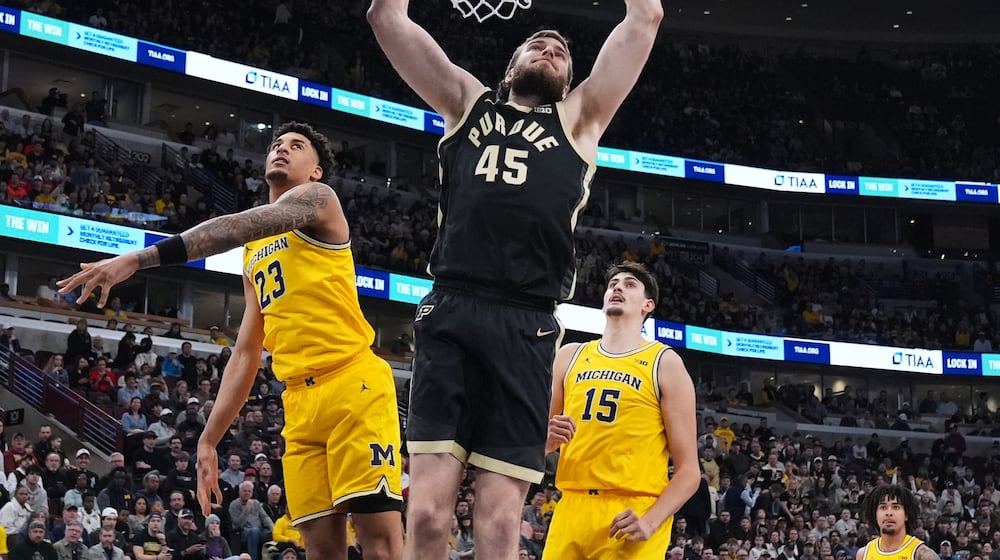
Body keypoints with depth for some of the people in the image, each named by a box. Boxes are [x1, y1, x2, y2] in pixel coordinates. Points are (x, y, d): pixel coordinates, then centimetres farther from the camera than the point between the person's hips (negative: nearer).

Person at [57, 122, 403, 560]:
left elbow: (233, 228, -17)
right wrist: (208, 439, 17)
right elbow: (245, 354, 25)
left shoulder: (317, 197, 2)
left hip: (352, 384, -7)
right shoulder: (254, 254, 25)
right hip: (300, 399, 8)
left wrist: (138, 259, -26)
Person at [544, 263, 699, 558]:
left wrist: (650, 522, -16)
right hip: (570, 510, 4)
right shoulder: (570, 356, 15)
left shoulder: (665, 364, 3)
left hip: (630, 519, -3)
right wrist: (549, 436, -2)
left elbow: (689, 470, -1)